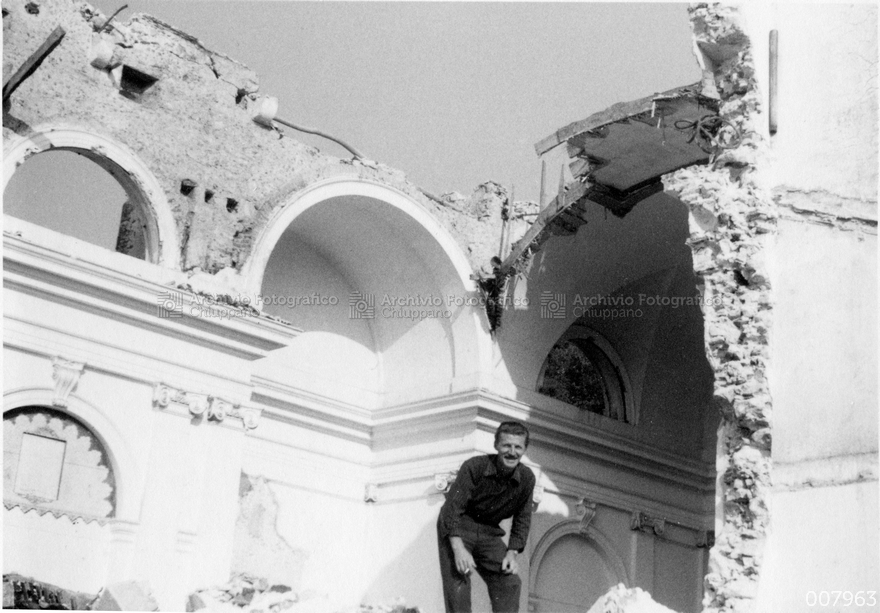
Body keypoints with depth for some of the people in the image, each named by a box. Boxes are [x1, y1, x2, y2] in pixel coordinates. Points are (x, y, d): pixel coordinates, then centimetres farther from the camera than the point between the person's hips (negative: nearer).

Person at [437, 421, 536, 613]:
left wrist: (512, 553, -11)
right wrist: (458, 549, -34)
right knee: (457, 584, -15)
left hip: (489, 533, 4)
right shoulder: (474, 467, -22)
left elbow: (522, 518, 2)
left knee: (510, 582, -8)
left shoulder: (526, 478, -8)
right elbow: (452, 507, -24)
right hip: (456, 529, -4)